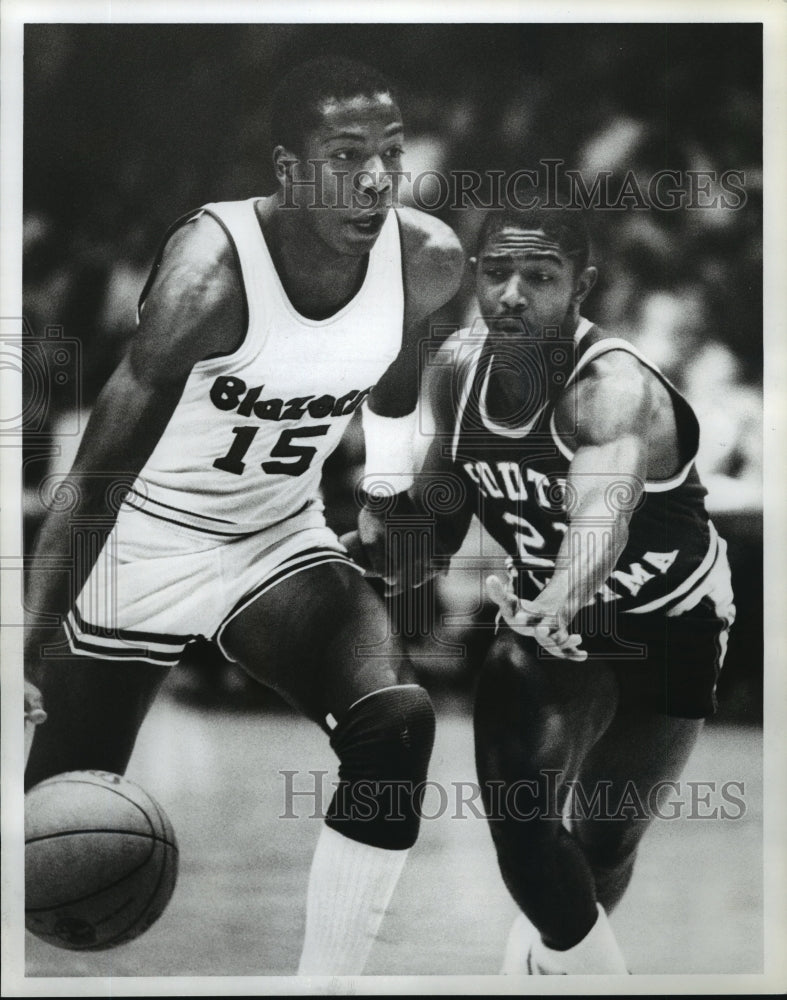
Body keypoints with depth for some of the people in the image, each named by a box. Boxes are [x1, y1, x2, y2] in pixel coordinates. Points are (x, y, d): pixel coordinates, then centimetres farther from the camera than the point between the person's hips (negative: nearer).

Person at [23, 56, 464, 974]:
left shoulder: (429, 263, -14)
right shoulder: (211, 269, -30)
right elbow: (97, 476, -31)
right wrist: (32, 642, -35)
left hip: (283, 539, 4)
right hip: (147, 545, -4)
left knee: (396, 725, -19)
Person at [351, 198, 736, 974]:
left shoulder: (615, 389, -34)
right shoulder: (454, 370, -14)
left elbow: (604, 510, -55)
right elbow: (444, 501, 4)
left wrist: (564, 600, -75)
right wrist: (395, 541, -16)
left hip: (667, 625, -4)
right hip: (549, 611, 4)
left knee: (605, 838, 7)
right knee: (517, 808, -18)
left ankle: (558, 946, 42)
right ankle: (589, 963, 6)